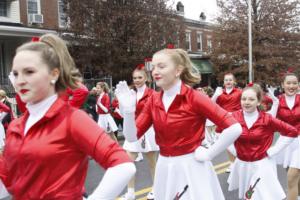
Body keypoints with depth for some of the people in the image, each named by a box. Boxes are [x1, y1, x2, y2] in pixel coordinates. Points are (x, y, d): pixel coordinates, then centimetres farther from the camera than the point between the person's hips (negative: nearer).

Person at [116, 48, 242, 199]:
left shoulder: (194, 97, -15)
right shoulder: (153, 100, 1)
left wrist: (208, 154, -16)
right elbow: (132, 137, -3)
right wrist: (128, 110, -17)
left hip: (191, 168, -5)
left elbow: (235, 128, -21)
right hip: (164, 169, 5)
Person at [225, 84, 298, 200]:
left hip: (262, 165, -2)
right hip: (242, 165, 3)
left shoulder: (267, 119, -13)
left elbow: (292, 132, -8)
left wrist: (273, 150, -10)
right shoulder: (234, 116, -10)